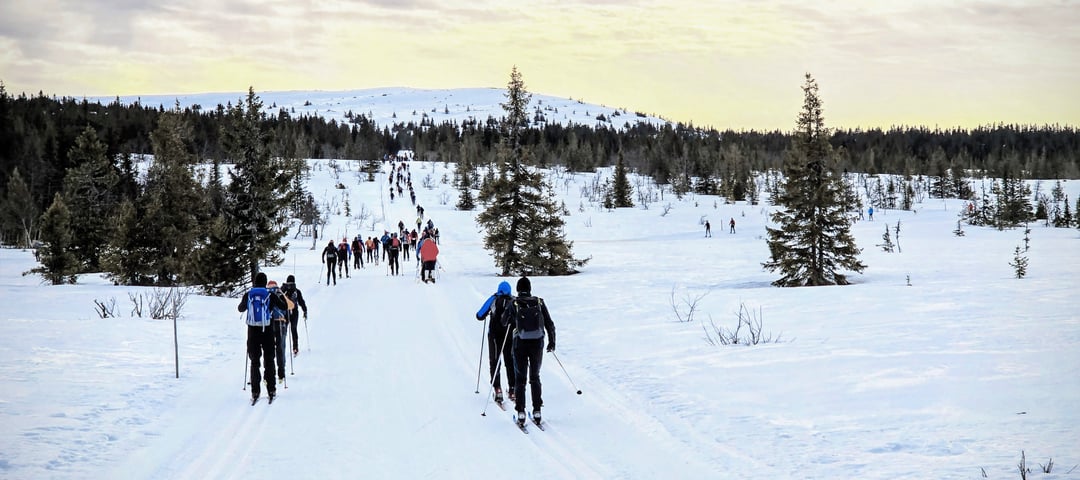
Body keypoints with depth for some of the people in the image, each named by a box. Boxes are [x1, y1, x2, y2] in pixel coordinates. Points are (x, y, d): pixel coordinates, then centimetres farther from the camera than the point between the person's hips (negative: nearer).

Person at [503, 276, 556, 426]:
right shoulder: (539, 302, -1)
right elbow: (549, 324, 2)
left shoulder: (514, 303, -7)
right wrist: (552, 342, 14)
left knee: (520, 378, 8)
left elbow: (504, 322, 5)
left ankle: (520, 412, 0)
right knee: (535, 377, 16)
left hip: (520, 344, -2)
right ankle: (537, 411, 12)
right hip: (537, 343, 2)